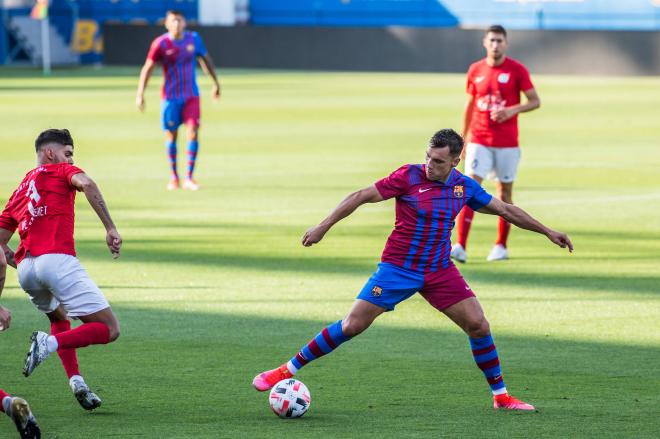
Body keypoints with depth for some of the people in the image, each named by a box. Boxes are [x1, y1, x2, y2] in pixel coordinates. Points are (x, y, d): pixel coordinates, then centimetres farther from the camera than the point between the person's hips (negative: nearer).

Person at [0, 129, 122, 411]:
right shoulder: (61, 171, 12)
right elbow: (86, 184, -12)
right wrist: (110, 228, -15)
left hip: (25, 269, 7)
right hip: (58, 259, -7)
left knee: (59, 318, 34)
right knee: (109, 329, -3)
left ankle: (75, 380, 14)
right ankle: (50, 343, -24)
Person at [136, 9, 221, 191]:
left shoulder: (194, 39, 0)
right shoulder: (161, 44, -9)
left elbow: (205, 60, 16)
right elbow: (147, 68, -5)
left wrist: (215, 83, 22)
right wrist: (140, 95, -12)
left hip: (191, 96, 2)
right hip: (170, 97, -2)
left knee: (193, 132, -11)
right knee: (171, 135, 5)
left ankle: (189, 178, -7)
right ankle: (174, 177, 21)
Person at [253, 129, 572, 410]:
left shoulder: (464, 187, 1)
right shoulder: (408, 177, -12)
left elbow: (504, 209, 14)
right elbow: (362, 196, -10)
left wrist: (547, 231, 18)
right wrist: (324, 226, -14)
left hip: (440, 271, 4)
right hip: (398, 268, -4)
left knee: (479, 326, -6)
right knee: (352, 325, -11)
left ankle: (501, 396, 9)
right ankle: (287, 371, -1)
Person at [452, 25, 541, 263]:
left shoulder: (517, 70, -4)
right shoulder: (475, 70, 5)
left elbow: (535, 101, -2)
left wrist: (512, 110, -20)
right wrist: (462, 139, 13)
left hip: (507, 143, -1)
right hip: (479, 142, 1)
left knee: (504, 192, 6)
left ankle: (501, 246, 20)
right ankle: (460, 247, -19)